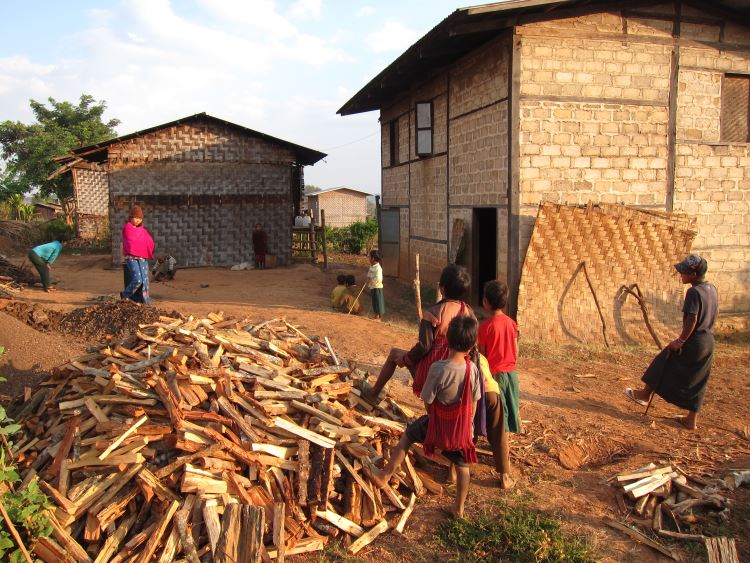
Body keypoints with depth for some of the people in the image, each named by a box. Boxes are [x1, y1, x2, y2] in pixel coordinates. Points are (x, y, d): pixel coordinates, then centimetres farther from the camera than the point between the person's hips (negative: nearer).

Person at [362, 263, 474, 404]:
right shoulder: (468, 311, -5)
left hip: (431, 369, -4)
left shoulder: (432, 313, -22)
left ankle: (374, 394, 35)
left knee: (395, 353, 20)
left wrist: (405, 359, -4)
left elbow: (424, 346, -21)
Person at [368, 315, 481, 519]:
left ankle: (385, 476, 28)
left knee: (408, 435, 20)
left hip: (439, 425, -3)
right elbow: (474, 402, 0)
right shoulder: (473, 369, -13)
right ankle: (459, 508, 35)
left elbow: (427, 401, -15)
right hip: (462, 427, 3)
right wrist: (468, 424, 16)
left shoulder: (438, 368, -26)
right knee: (462, 466, 20)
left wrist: (434, 416, 7)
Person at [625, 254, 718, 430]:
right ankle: (692, 420, 19)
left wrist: (681, 341, -18)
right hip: (708, 343, 8)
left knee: (663, 363, 12)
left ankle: (645, 394, 26)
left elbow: (691, 320, -24)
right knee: (696, 382, 13)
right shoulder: (712, 289, 7)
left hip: (692, 343, -8)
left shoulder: (694, 292, -19)